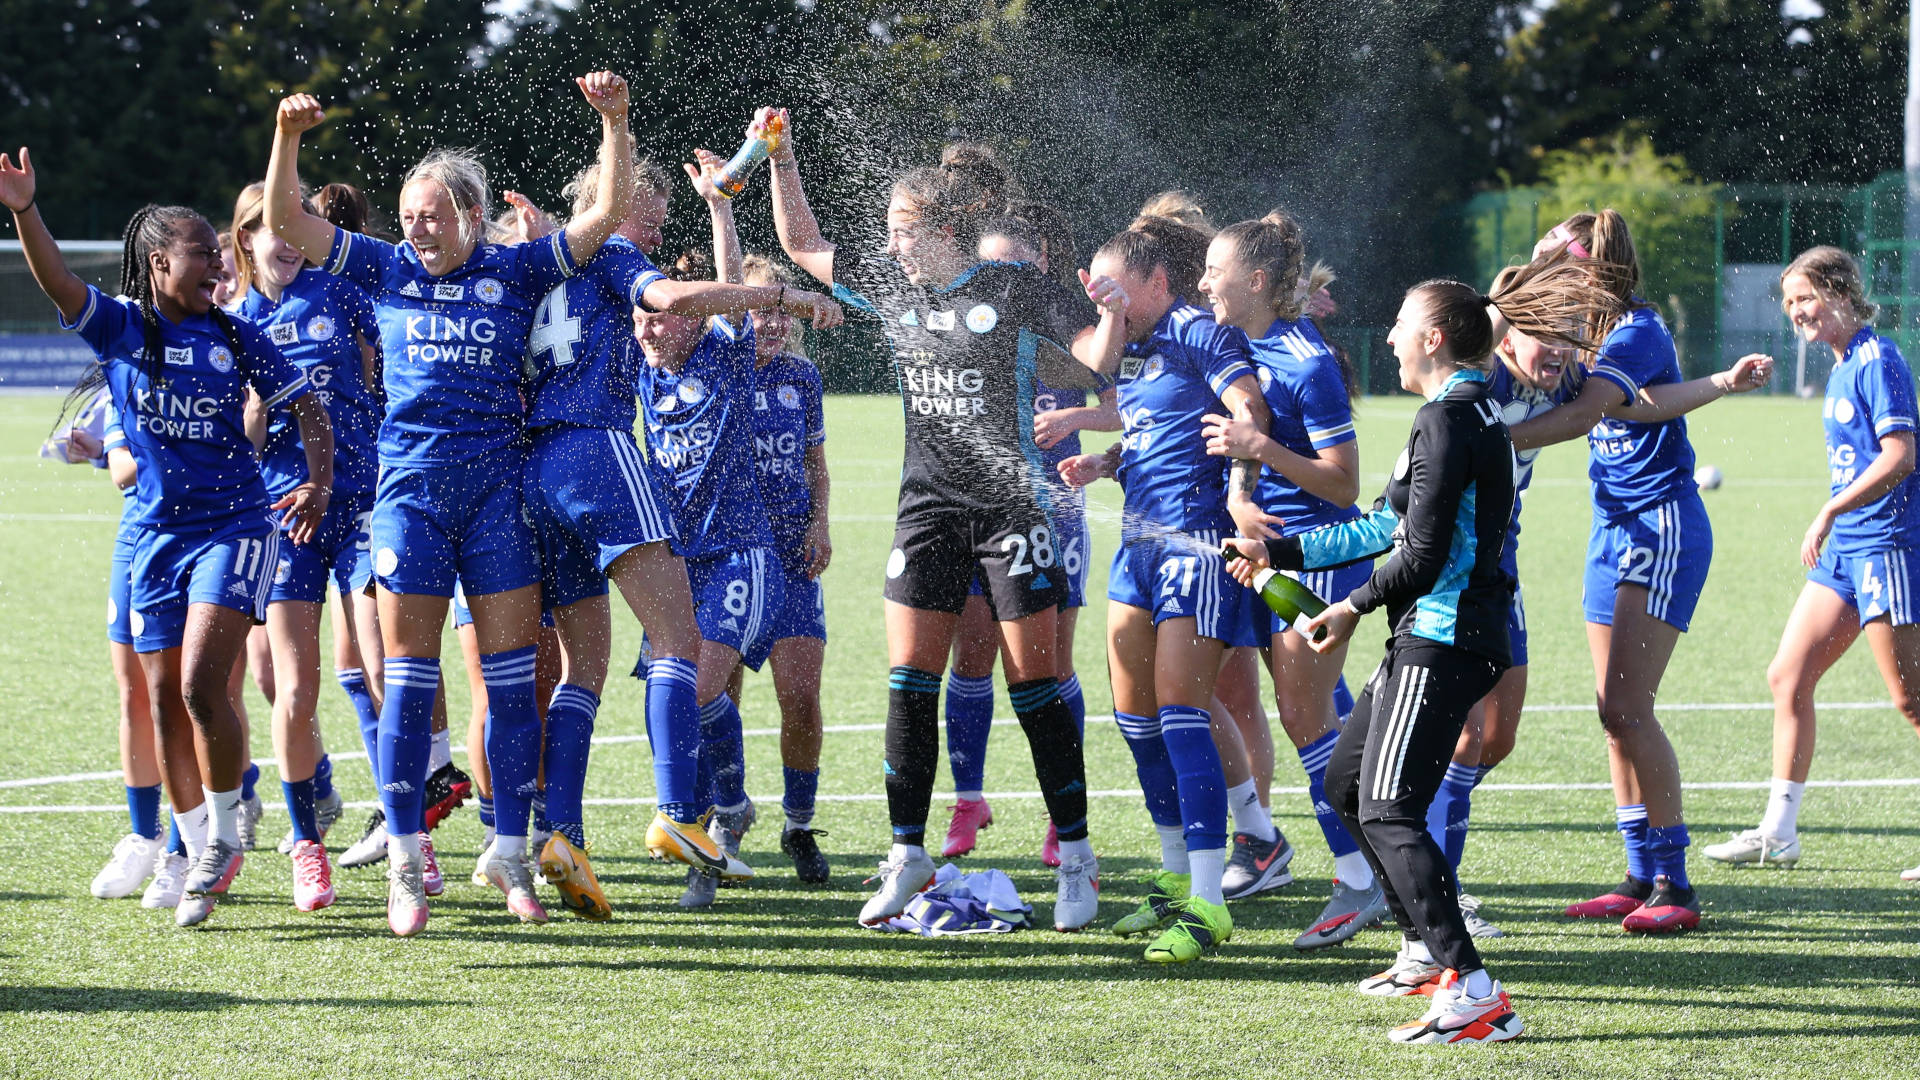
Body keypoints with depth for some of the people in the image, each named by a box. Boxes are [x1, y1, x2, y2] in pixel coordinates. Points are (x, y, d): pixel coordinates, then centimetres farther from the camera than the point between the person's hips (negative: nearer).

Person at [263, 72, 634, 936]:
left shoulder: (516, 274, 6)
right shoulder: (387, 271, 8)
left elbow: (608, 215, 3)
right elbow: (284, 222, 6)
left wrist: (614, 125, -8)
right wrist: (286, 139, -7)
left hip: (497, 487, 0)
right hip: (411, 488, 0)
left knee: (512, 676, 0)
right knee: (408, 677, -2)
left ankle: (510, 855, 7)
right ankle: (405, 864, 2)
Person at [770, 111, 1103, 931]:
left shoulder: (1015, 287, -7)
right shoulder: (891, 286, 7)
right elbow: (803, 246, 18)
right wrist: (781, 159, 10)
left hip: (1009, 503, -4)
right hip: (928, 506, 4)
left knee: (1034, 684, -2)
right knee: (909, 680, -2)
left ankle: (1076, 857, 7)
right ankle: (908, 856, 5)